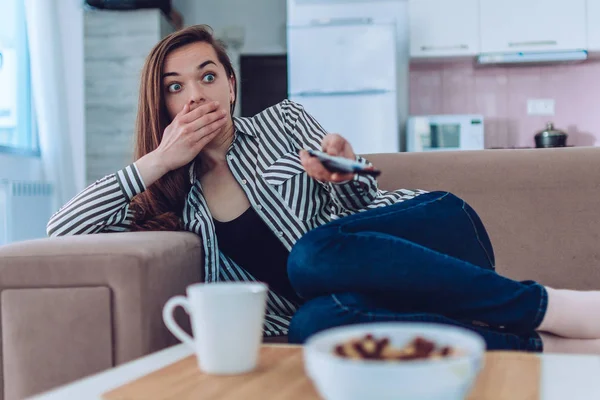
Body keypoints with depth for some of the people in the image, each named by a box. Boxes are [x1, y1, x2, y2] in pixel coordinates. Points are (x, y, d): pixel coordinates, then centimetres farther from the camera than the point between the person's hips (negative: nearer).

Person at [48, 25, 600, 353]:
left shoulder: (284, 121, 11)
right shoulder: (174, 194, 13)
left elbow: (361, 205, 10)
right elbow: (61, 228, 3)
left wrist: (344, 173, -13)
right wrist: (159, 159, -2)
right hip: (347, 301, 1)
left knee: (312, 256, -34)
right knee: (313, 321, -36)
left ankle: (550, 307, -27)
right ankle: (542, 346, -27)